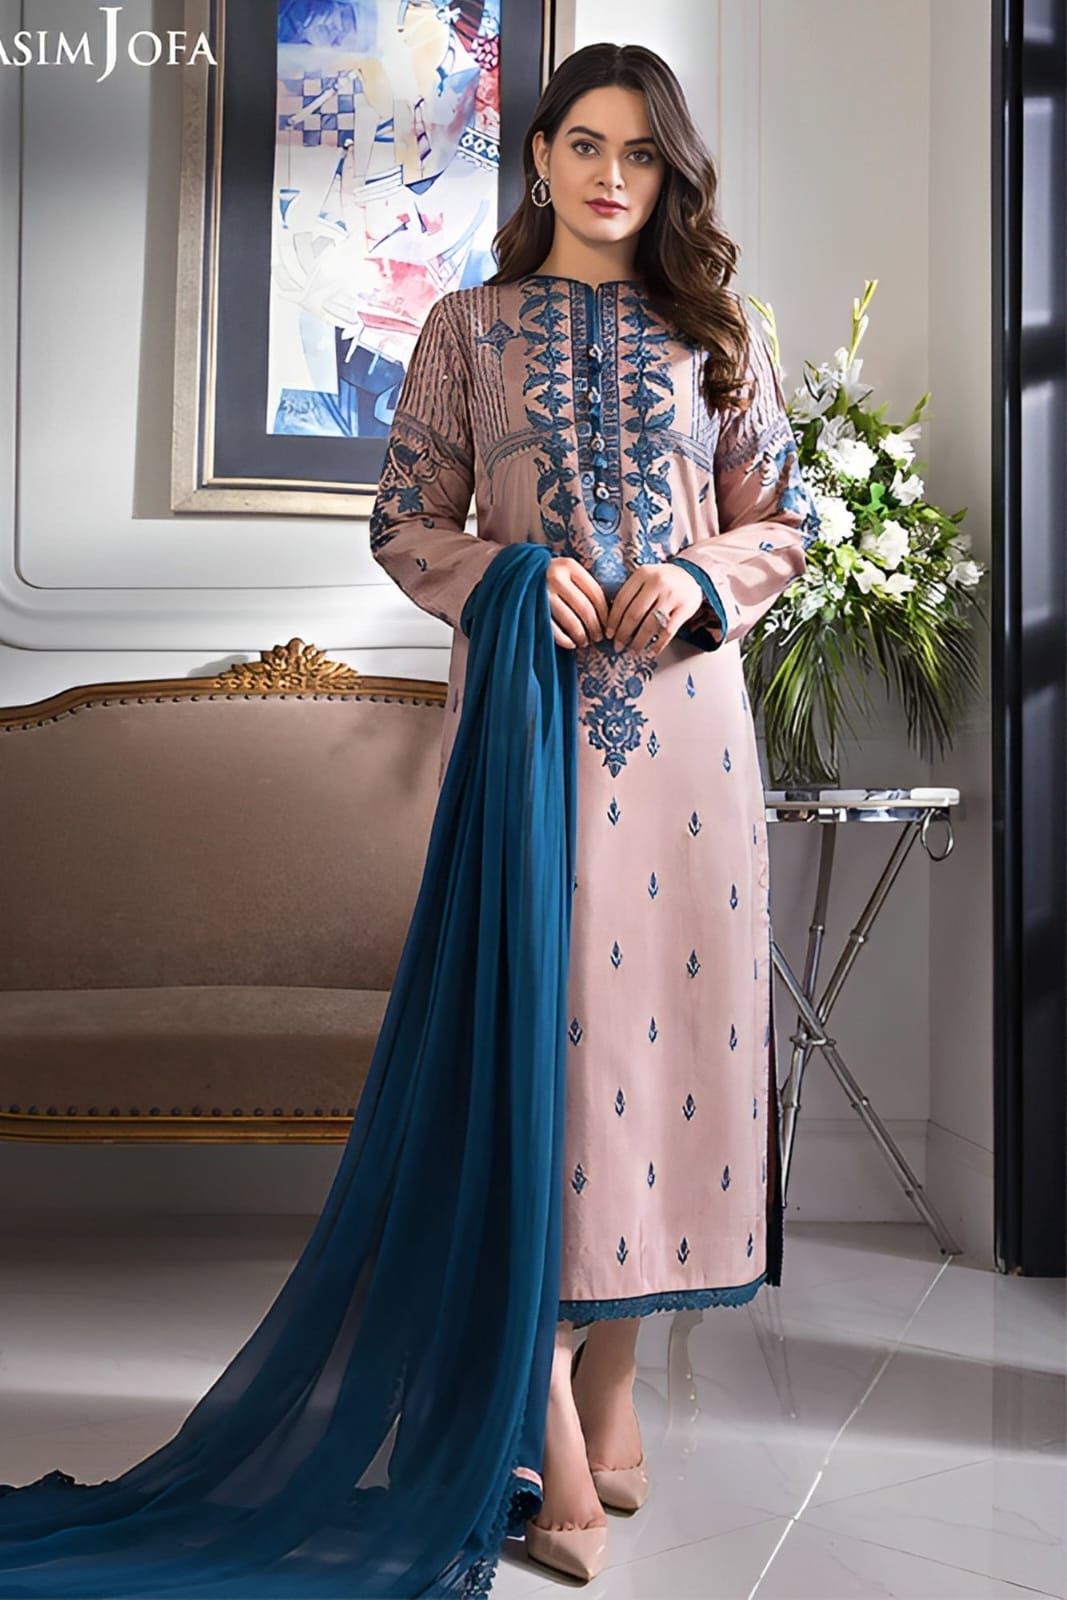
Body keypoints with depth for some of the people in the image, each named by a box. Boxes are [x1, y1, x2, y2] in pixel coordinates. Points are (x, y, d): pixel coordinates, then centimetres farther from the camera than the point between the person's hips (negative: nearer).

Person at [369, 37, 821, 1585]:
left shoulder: (713, 333, 15)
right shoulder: (470, 325, 11)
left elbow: (784, 521, 14)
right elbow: (405, 521, 7)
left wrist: (705, 576, -6)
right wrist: (508, 574, -12)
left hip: (682, 712, 2)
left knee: (671, 996, 1)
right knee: (541, 1008, -7)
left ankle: (616, 1360, 19)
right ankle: (563, 1435, 1)